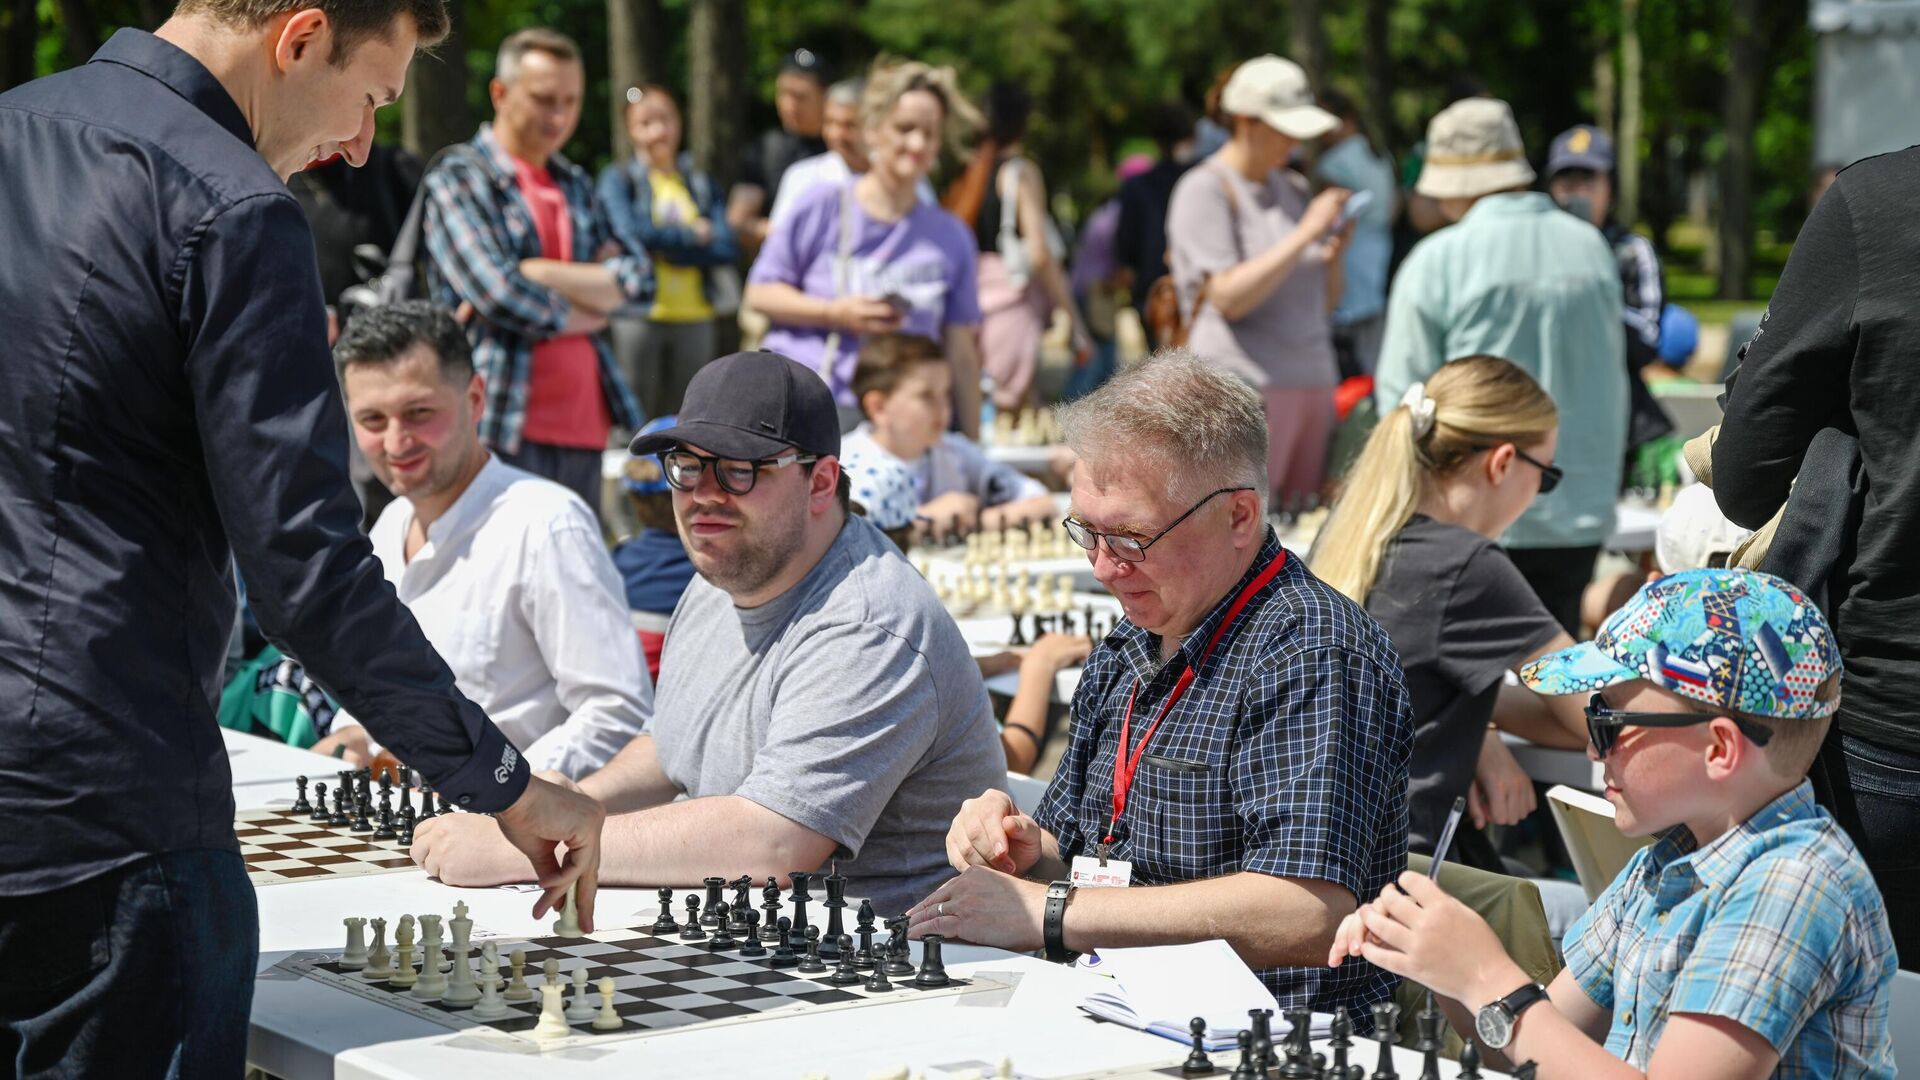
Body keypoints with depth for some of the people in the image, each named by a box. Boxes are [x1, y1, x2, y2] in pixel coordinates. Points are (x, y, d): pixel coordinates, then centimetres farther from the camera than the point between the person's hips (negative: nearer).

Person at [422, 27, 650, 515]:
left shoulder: (575, 183, 20)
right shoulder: (457, 180, -1)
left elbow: (638, 278, 6)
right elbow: (497, 293, -15)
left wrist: (538, 273, -8)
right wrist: (590, 308, 0)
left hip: (583, 427, 7)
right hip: (503, 429, -7)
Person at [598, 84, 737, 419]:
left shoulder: (701, 182, 14)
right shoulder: (617, 178, 4)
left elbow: (726, 249, 1)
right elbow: (629, 233, -14)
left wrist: (665, 246, -8)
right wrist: (692, 235, -3)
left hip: (694, 319, 4)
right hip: (638, 315, -4)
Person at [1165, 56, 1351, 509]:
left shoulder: (1294, 188, 18)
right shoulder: (1205, 190, -3)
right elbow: (1228, 297, -14)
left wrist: (1334, 254, 0)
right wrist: (1305, 234, -15)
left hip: (1313, 380, 7)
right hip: (1243, 383, -7)